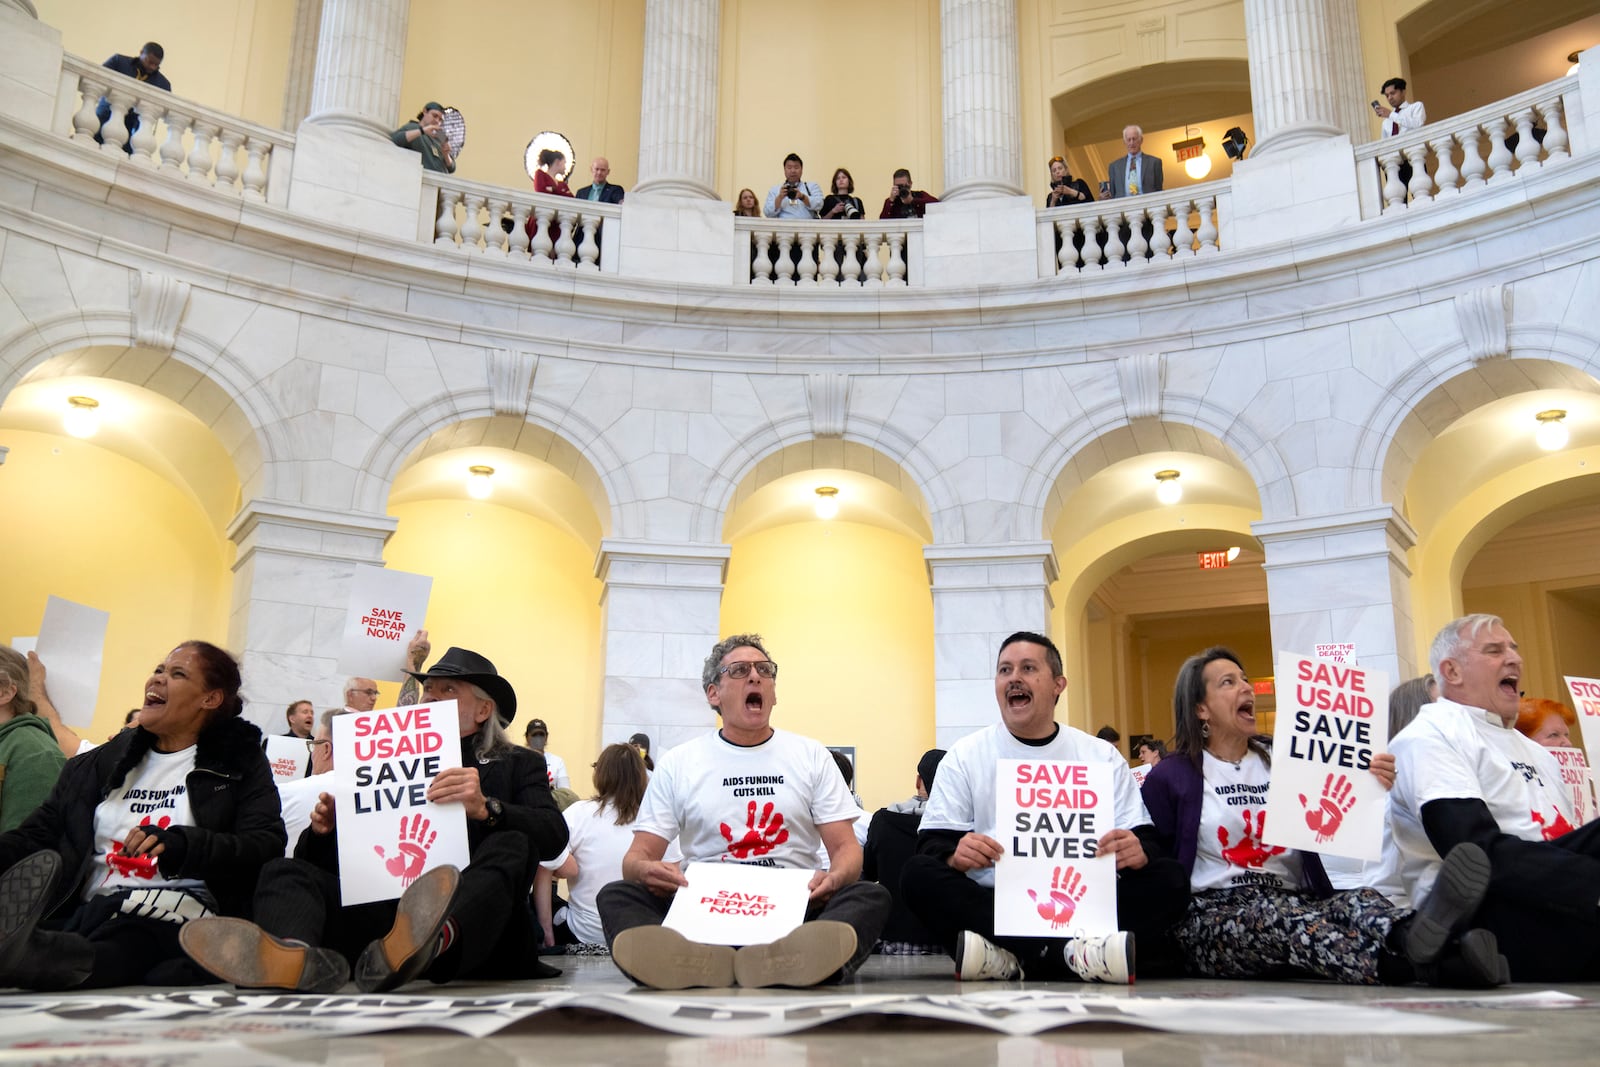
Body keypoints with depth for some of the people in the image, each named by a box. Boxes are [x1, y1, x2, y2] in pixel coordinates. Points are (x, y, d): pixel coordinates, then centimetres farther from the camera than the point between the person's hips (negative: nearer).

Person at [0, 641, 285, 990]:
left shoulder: (239, 763, 11)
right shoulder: (103, 761, 26)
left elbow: (266, 844, -4)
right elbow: (40, 833, 20)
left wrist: (180, 845, -20)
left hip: (167, 913, -4)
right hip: (83, 906, 5)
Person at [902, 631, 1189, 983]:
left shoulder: (1102, 756, 13)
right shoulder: (964, 756, 11)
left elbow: (1142, 840, 8)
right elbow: (932, 844, 4)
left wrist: (1138, 852, -18)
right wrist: (955, 856, -21)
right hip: (993, 904, -1)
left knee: (1169, 880, -22)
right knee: (918, 874, -27)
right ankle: (1074, 953, -38)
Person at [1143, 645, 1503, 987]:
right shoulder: (1169, 778, 7)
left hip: (1295, 903, 4)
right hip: (1213, 915, -3)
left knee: (1358, 900, -29)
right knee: (1271, 913, -37)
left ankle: (1408, 938, -67)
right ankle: (1414, 965, -65)